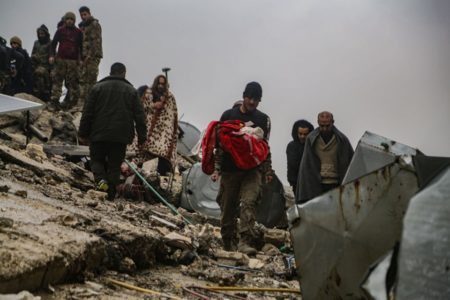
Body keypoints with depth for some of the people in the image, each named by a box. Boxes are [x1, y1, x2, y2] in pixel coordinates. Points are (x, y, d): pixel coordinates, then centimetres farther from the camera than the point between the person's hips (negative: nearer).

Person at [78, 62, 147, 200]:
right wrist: (142, 137, 8)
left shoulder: (98, 87, 4)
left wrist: (83, 134, 8)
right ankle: (110, 194, 3)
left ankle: (100, 179, -14)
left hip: (99, 134, -1)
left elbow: (87, 112, 2)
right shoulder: (131, 91, 7)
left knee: (96, 159, 14)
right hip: (121, 137, 1)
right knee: (115, 165, 8)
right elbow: (139, 116, 4)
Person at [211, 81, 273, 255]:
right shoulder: (228, 115, 3)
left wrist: (268, 171, 9)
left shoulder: (263, 119, 9)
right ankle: (229, 243, 18)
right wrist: (216, 169, -2)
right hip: (230, 170, 0)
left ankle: (245, 242, -23)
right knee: (228, 207, 5)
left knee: (249, 202, -19)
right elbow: (219, 144, 4)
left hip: (253, 170, 0)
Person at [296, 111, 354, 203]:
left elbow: (352, 163, 6)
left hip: (335, 185, 0)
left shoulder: (341, 139, 0)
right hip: (317, 185, 0)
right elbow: (307, 165, 3)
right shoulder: (311, 139, 2)